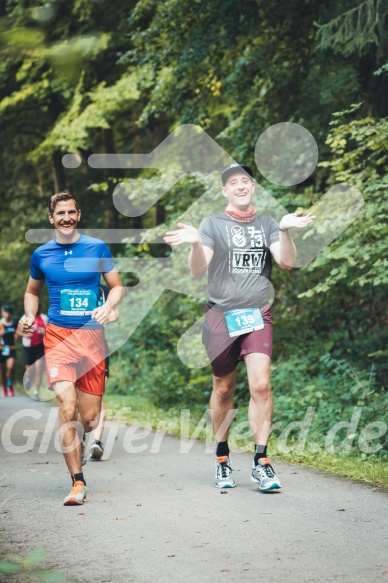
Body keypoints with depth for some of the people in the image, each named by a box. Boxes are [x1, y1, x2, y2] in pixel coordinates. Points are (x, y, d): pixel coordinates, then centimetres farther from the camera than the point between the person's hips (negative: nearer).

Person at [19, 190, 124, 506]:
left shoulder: (97, 248, 5)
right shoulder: (41, 254, 9)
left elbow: (117, 286, 11)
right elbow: (32, 292, 23)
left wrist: (107, 308, -9)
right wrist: (29, 316, 4)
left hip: (92, 335, 0)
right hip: (57, 335, 0)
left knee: (89, 417, 1)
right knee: (67, 404, -19)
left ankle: (77, 441, 39)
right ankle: (78, 483, -13)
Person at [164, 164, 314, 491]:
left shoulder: (267, 225, 10)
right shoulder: (213, 225, 6)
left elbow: (288, 262, -3)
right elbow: (198, 271, -5)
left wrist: (285, 230, -19)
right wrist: (195, 243, -24)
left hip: (258, 315, 1)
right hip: (221, 314, 0)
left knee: (260, 384, -14)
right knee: (223, 389, 6)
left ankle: (261, 462, -8)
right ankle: (222, 459, 21)